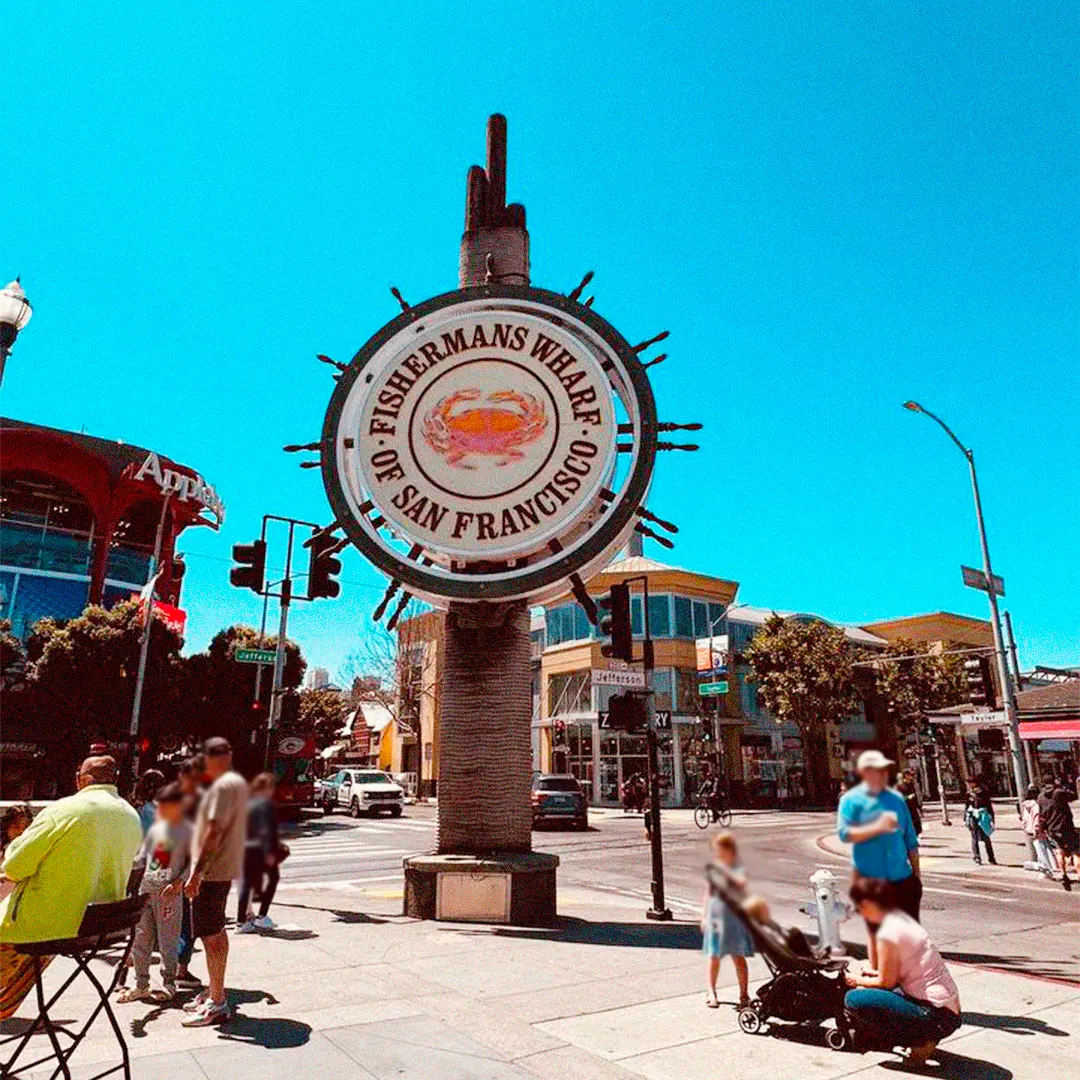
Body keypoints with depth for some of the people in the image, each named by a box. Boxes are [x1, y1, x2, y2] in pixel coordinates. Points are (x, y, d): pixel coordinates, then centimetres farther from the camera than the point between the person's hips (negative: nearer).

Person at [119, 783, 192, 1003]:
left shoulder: (186, 831, -5)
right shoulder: (155, 829, 12)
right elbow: (142, 858, 19)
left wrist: (179, 882, -17)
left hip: (169, 892, -6)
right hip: (146, 888, 6)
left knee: (167, 939, 0)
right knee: (140, 937, 8)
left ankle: (168, 984, 15)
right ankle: (141, 985, 21)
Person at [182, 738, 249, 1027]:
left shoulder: (222, 786, -18)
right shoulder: (239, 782, 12)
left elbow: (214, 832, -25)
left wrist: (196, 873, -23)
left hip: (212, 871, -10)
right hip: (226, 868, 10)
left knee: (211, 935, -4)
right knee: (217, 932, 19)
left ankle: (217, 1005, 3)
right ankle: (214, 992, 31)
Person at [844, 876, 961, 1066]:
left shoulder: (888, 932, -19)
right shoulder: (902, 918, 8)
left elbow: (886, 982, -10)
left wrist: (859, 980, 6)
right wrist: (874, 973, 19)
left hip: (938, 1016, -9)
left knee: (854, 999, -14)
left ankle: (920, 1042, -6)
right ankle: (925, 1037, 12)